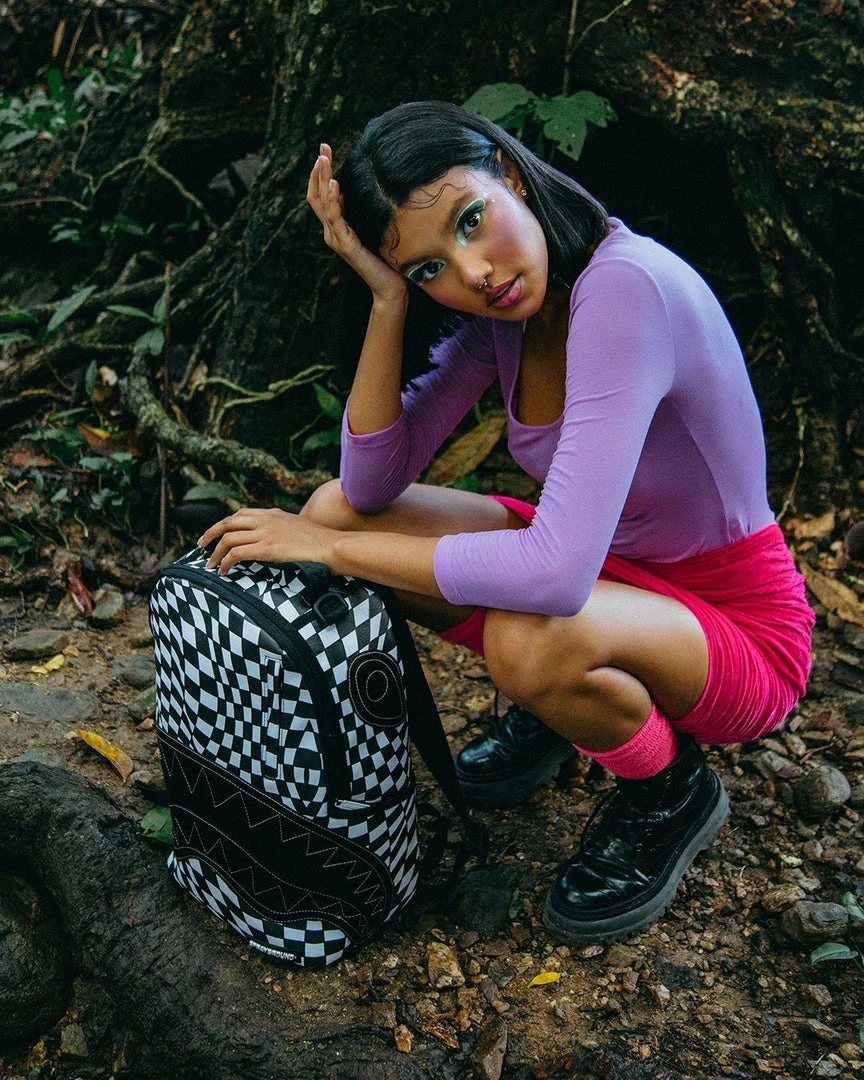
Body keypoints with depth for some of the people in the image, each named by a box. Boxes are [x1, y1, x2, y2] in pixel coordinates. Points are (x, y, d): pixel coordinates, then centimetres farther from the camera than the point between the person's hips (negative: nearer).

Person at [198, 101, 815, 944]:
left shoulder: (626, 287, -31)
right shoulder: (497, 309, -7)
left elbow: (557, 571, -39)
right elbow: (373, 485, -12)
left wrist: (333, 550, -28)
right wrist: (389, 299, -22)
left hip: (736, 629, -6)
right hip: (610, 570, 7)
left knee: (531, 637, -40)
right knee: (335, 508, -7)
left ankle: (672, 794, -3)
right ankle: (555, 700, 13)